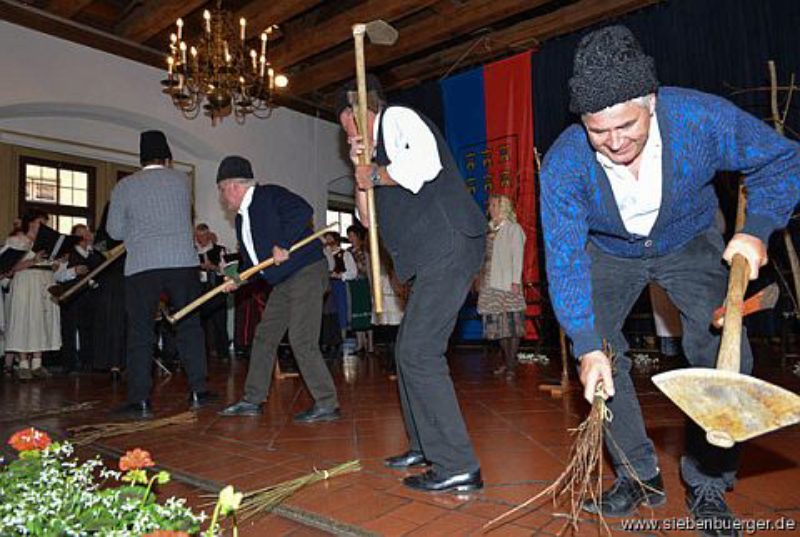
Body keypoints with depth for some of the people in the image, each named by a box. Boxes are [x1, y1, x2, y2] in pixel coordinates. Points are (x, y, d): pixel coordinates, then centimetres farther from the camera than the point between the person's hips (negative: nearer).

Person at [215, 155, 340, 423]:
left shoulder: (269, 195, -8)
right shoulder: (242, 218, 19)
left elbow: (303, 211, -25)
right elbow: (251, 258, 23)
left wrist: (283, 245, -24)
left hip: (307, 272, -10)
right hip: (283, 282, 10)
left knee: (302, 341, -14)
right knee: (264, 337, 12)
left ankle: (327, 405, -4)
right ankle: (252, 401, 25)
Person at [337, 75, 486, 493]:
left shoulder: (397, 117, 0)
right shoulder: (380, 145, 27)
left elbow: (424, 164, -23)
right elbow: (369, 217, 26)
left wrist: (375, 175, -8)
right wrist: (361, 170, 14)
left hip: (449, 246, -10)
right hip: (433, 256, 10)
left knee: (419, 353, -12)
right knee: (409, 351, 15)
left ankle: (458, 466, -3)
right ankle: (425, 446, 29)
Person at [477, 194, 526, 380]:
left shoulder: (513, 228, -2)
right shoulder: (489, 228, 15)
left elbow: (518, 256, -7)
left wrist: (516, 281, -14)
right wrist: (481, 275, 10)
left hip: (508, 283, -6)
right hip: (490, 283, 6)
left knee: (511, 323, -4)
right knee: (497, 323, 8)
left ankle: (512, 365, 1)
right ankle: (506, 362, 19)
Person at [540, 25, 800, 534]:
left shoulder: (702, 117, -31)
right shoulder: (563, 163, -30)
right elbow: (565, 261, -27)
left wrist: (758, 229, -29)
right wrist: (588, 346, -33)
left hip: (690, 243, 0)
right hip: (609, 252, 1)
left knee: (723, 353, -14)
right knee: (600, 355, -10)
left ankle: (708, 484, 5)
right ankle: (640, 476, 8)